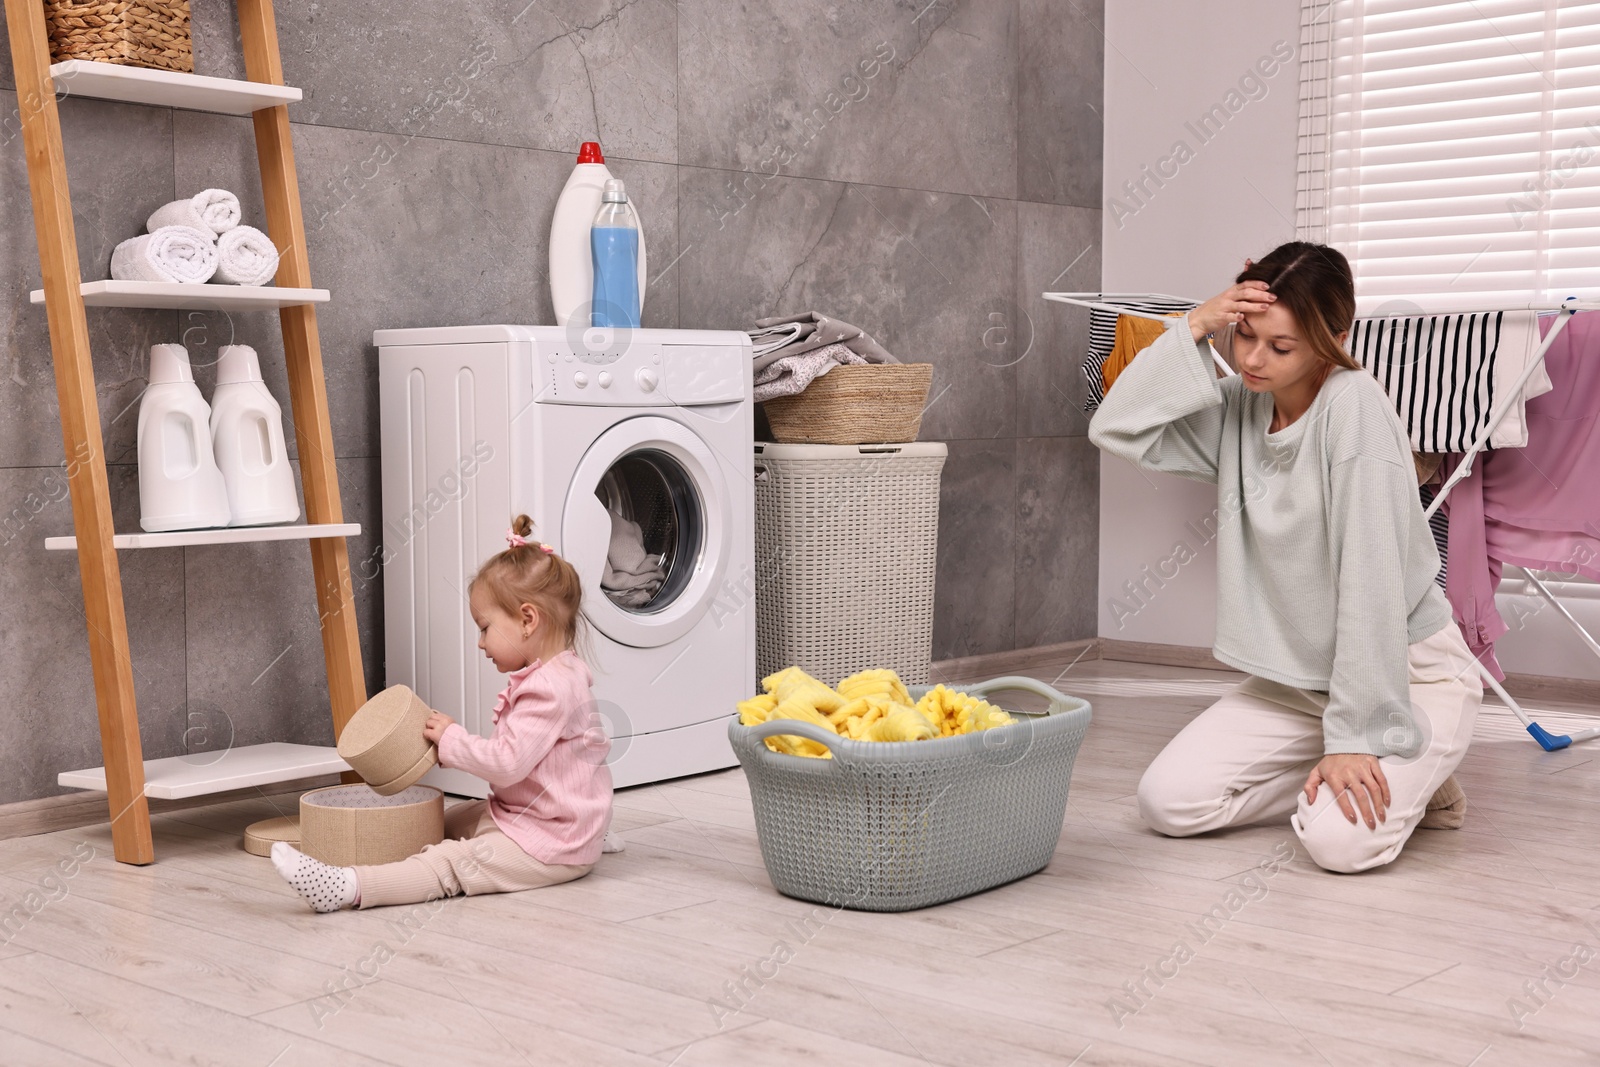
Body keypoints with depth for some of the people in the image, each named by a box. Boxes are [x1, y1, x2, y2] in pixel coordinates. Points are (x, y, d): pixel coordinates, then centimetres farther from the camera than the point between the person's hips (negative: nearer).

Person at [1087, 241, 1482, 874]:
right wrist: (1193, 331, -16)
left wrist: (1354, 738, -27)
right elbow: (1116, 430, -8)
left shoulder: (1354, 403, -22)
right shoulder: (1238, 409, 0)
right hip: (1298, 676, 7)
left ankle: (1410, 782, 7)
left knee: (1340, 840, -29)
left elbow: (1370, 579, -26)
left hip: (1406, 672, -7)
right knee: (1167, 801, -8)